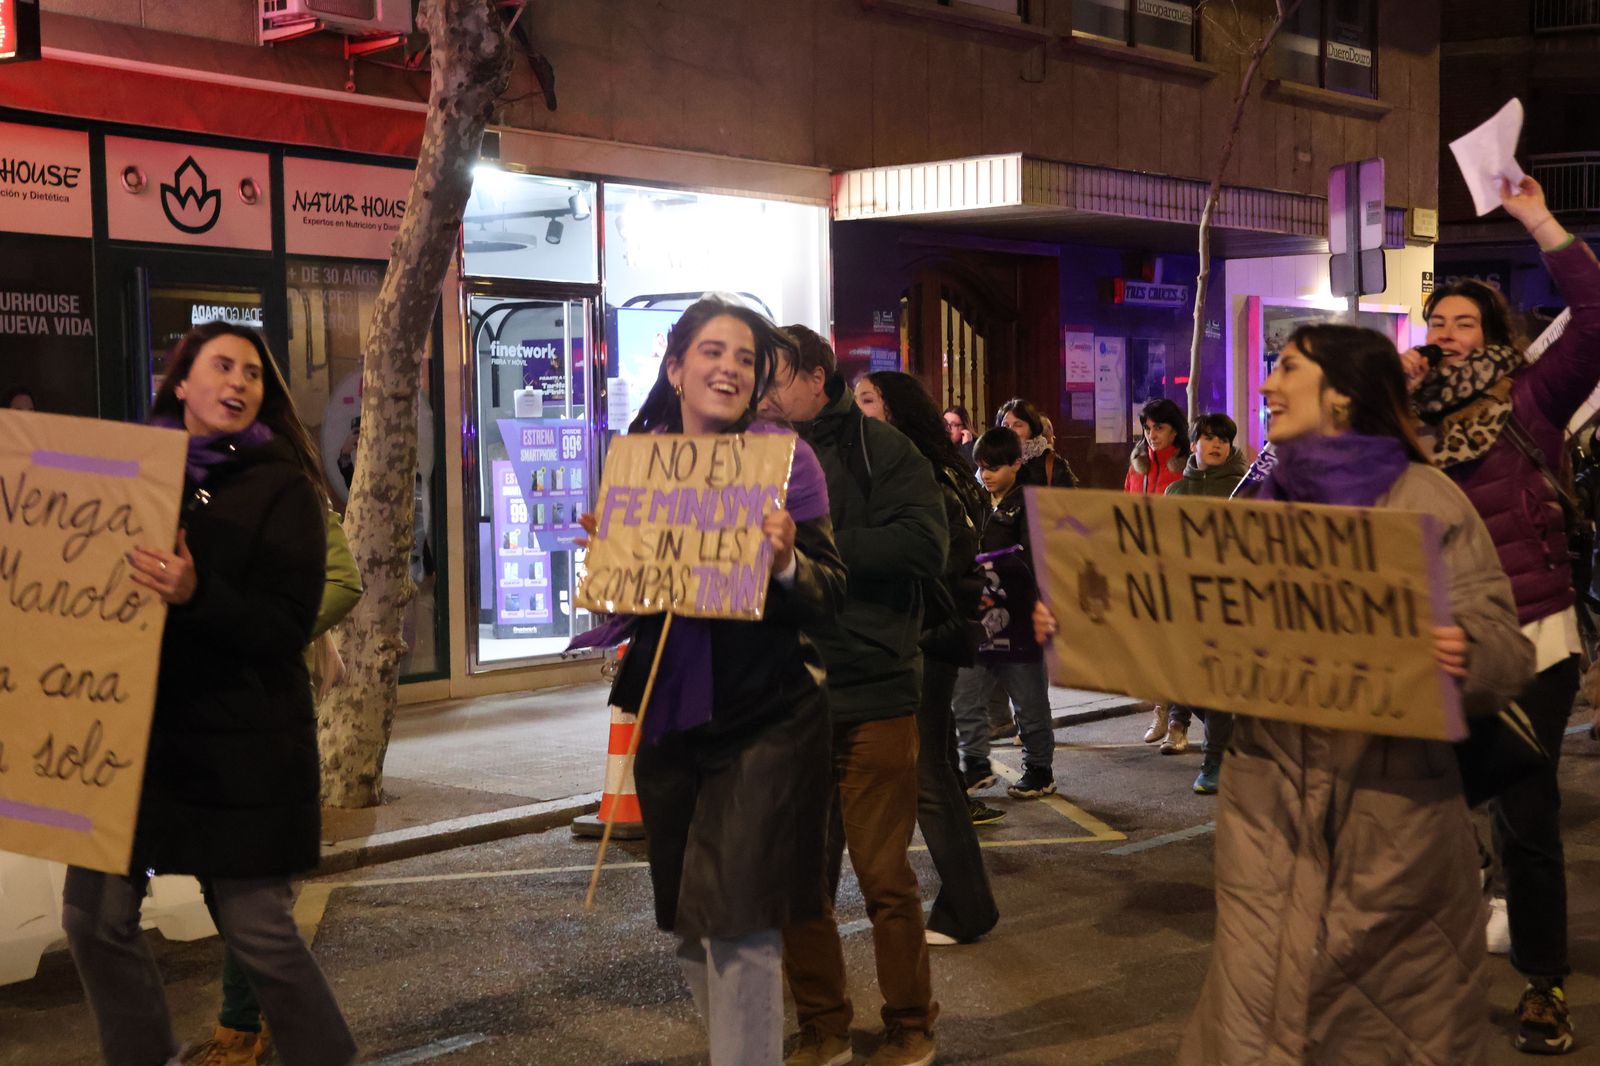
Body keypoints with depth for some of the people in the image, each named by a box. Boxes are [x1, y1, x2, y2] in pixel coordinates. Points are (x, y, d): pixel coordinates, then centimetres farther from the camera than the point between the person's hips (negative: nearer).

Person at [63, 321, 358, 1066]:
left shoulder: (282, 487, -4)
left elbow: (286, 628, -11)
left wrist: (195, 596, -27)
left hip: (241, 745, -4)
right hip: (130, 730, 5)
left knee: (258, 932, -3)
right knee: (94, 918, 2)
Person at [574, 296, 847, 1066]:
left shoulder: (784, 456, -8)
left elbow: (830, 593, -10)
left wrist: (786, 563, -29)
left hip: (764, 719, -5)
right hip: (670, 715, 5)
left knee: (739, 929, -6)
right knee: (691, 929, 15)